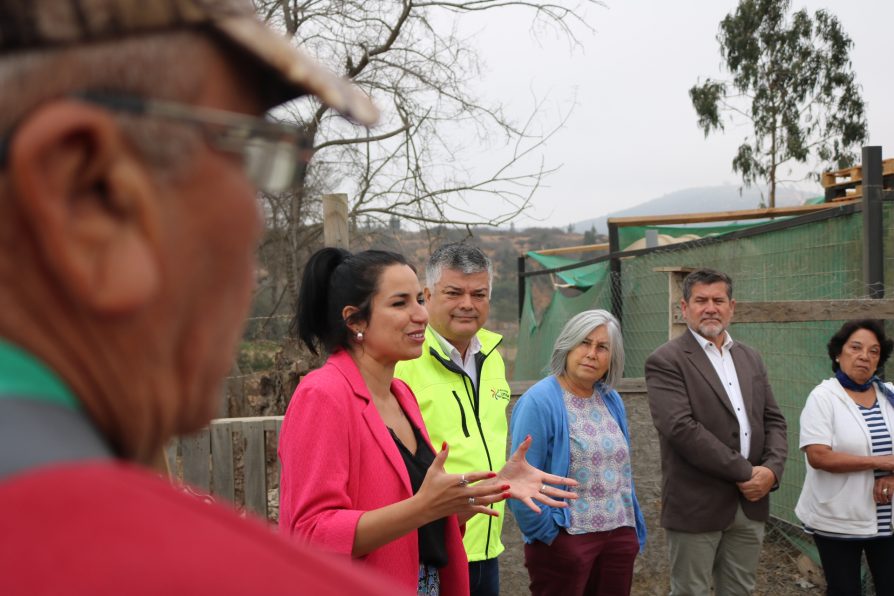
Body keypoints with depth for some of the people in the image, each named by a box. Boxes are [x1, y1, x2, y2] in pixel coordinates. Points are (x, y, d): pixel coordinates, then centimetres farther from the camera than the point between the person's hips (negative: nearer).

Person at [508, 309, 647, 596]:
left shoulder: (612, 401, 8)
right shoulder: (539, 402, -13)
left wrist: (634, 529, 12)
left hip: (620, 535, 6)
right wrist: (546, 533, -12)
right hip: (565, 539, -6)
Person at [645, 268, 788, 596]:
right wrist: (744, 472, -16)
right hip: (697, 505, -6)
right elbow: (681, 428, -20)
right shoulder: (666, 361, -10)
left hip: (751, 503, 6)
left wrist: (771, 469, -8)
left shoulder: (751, 359, 12)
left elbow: (774, 420, 11)